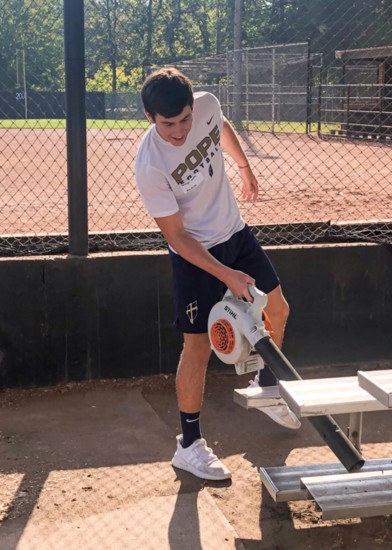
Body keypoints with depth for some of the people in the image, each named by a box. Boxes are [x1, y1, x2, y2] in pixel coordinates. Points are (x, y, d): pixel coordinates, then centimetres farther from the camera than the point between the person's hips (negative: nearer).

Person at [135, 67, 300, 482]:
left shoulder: (207, 105, -16)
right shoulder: (150, 167, -31)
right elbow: (177, 238, -24)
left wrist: (246, 169, 24)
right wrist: (226, 275, -27)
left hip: (235, 232, 7)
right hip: (195, 254, -7)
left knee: (278, 309, 18)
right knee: (199, 346, -5)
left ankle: (266, 386, 44)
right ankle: (189, 446, 12)